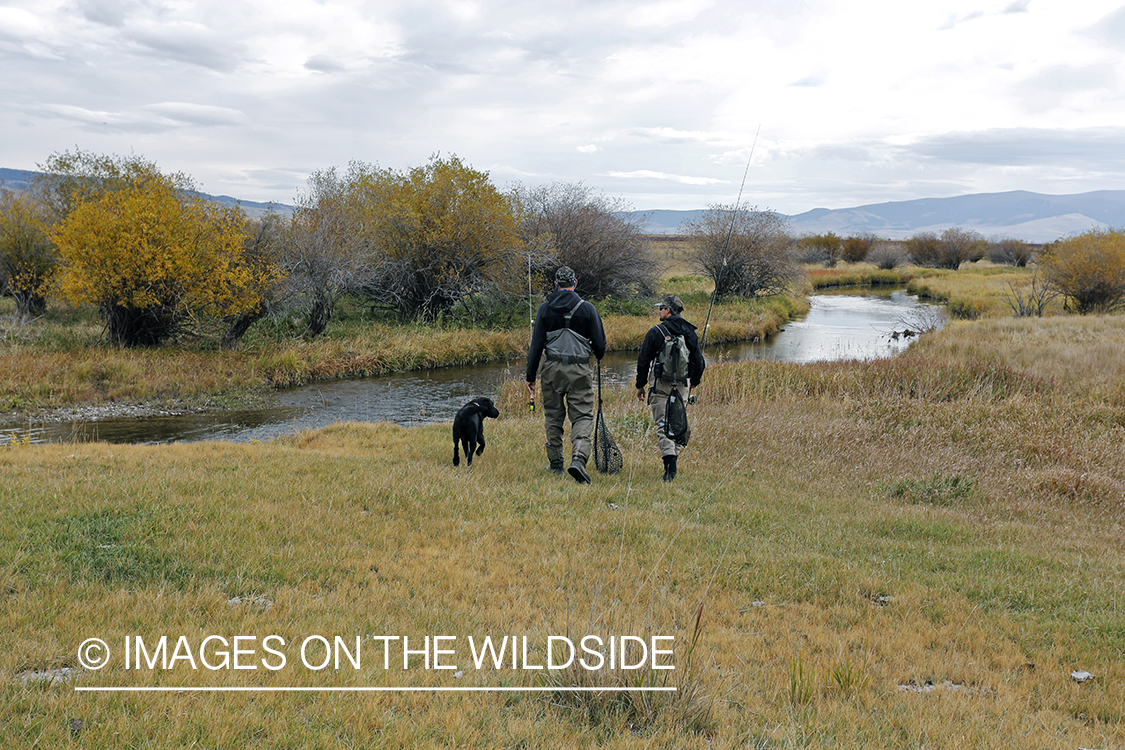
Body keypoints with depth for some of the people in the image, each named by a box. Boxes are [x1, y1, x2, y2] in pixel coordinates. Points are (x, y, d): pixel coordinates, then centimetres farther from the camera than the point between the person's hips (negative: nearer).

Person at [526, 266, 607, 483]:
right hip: (580, 370, -2)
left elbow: (537, 344, -1)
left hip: (552, 368, 2)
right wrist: (599, 356, 25)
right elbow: (599, 342, 1)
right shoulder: (587, 308, -3)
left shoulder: (545, 308, 1)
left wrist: (531, 376, 4)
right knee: (582, 417, 1)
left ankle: (555, 463, 18)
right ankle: (578, 459, -19)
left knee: (553, 416, 14)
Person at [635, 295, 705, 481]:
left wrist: (641, 385, 7)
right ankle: (673, 458, 17)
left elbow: (643, 361, -4)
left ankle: (670, 464, -18)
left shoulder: (656, 332, -7)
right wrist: (694, 382, 27)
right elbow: (699, 361, 11)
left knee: (663, 424, -5)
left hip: (661, 385, -4)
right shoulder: (690, 332, 6)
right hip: (682, 385, 4)